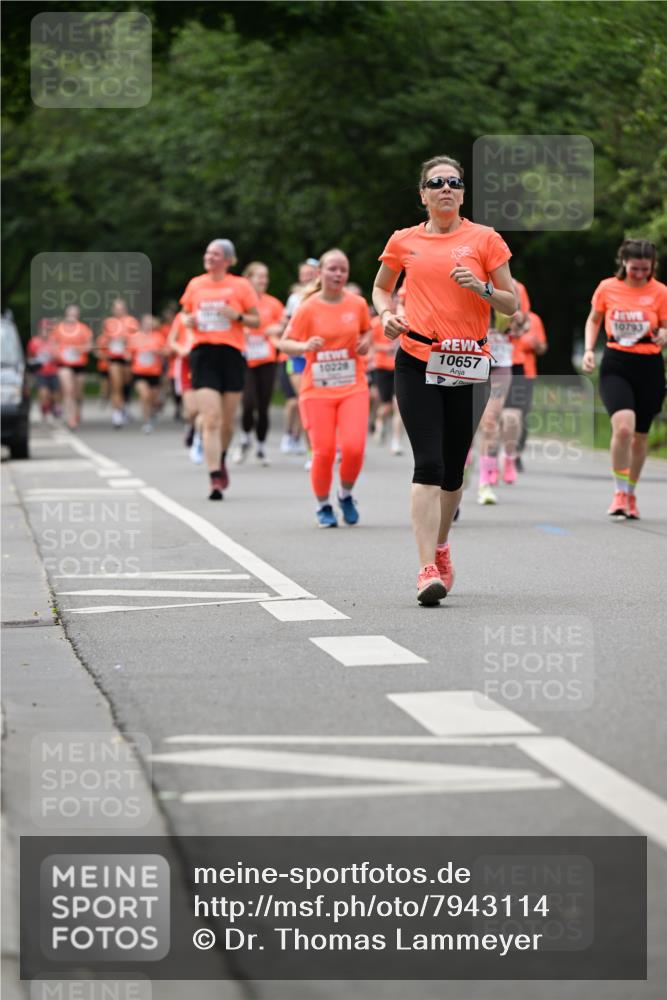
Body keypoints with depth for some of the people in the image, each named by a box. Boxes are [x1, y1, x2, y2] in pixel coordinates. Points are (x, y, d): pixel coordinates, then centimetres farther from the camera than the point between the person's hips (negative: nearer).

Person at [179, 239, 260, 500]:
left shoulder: (240, 286, 1)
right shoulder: (195, 285, 8)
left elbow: (256, 321, 4)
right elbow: (185, 315, 20)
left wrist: (237, 316, -15)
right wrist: (189, 321, -3)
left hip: (232, 353, 0)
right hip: (203, 353, 0)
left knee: (228, 421, 9)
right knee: (211, 420, -11)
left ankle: (221, 460, 39)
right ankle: (215, 479, -14)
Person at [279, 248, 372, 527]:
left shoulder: (358, 304, 3)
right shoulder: (308, 308, -5)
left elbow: (367, 331, 22)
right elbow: (285, 343, -3)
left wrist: (366, 342, 0)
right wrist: (305, 346, -23)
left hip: (353, 389, 2)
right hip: (317, 390, -2)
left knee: (354, 447, -14)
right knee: (324, 452, -7)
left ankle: (346, 495, 15)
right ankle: (323, 506, 17)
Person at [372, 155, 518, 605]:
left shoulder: (485, 239, 4)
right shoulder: (404, 241, 7)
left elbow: (512, 304, 5)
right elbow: (381, 286, 25)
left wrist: (481, 287, -14)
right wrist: (387, 313, 4)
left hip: (468, 365, 1)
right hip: (417, 362, -1)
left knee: (453, 467, 8)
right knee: (428, 463, -13)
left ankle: (441, 543, 35)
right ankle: (428, 568, -17)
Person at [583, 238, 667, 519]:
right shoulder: (607, 288, 0)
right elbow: (594, 319, 16)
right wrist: (589, 350, 1)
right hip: (615, 366, -1)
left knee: (640, 434, 8)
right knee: (623, 426, -23)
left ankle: (631, 494, 29)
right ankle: (620, 493, -9)